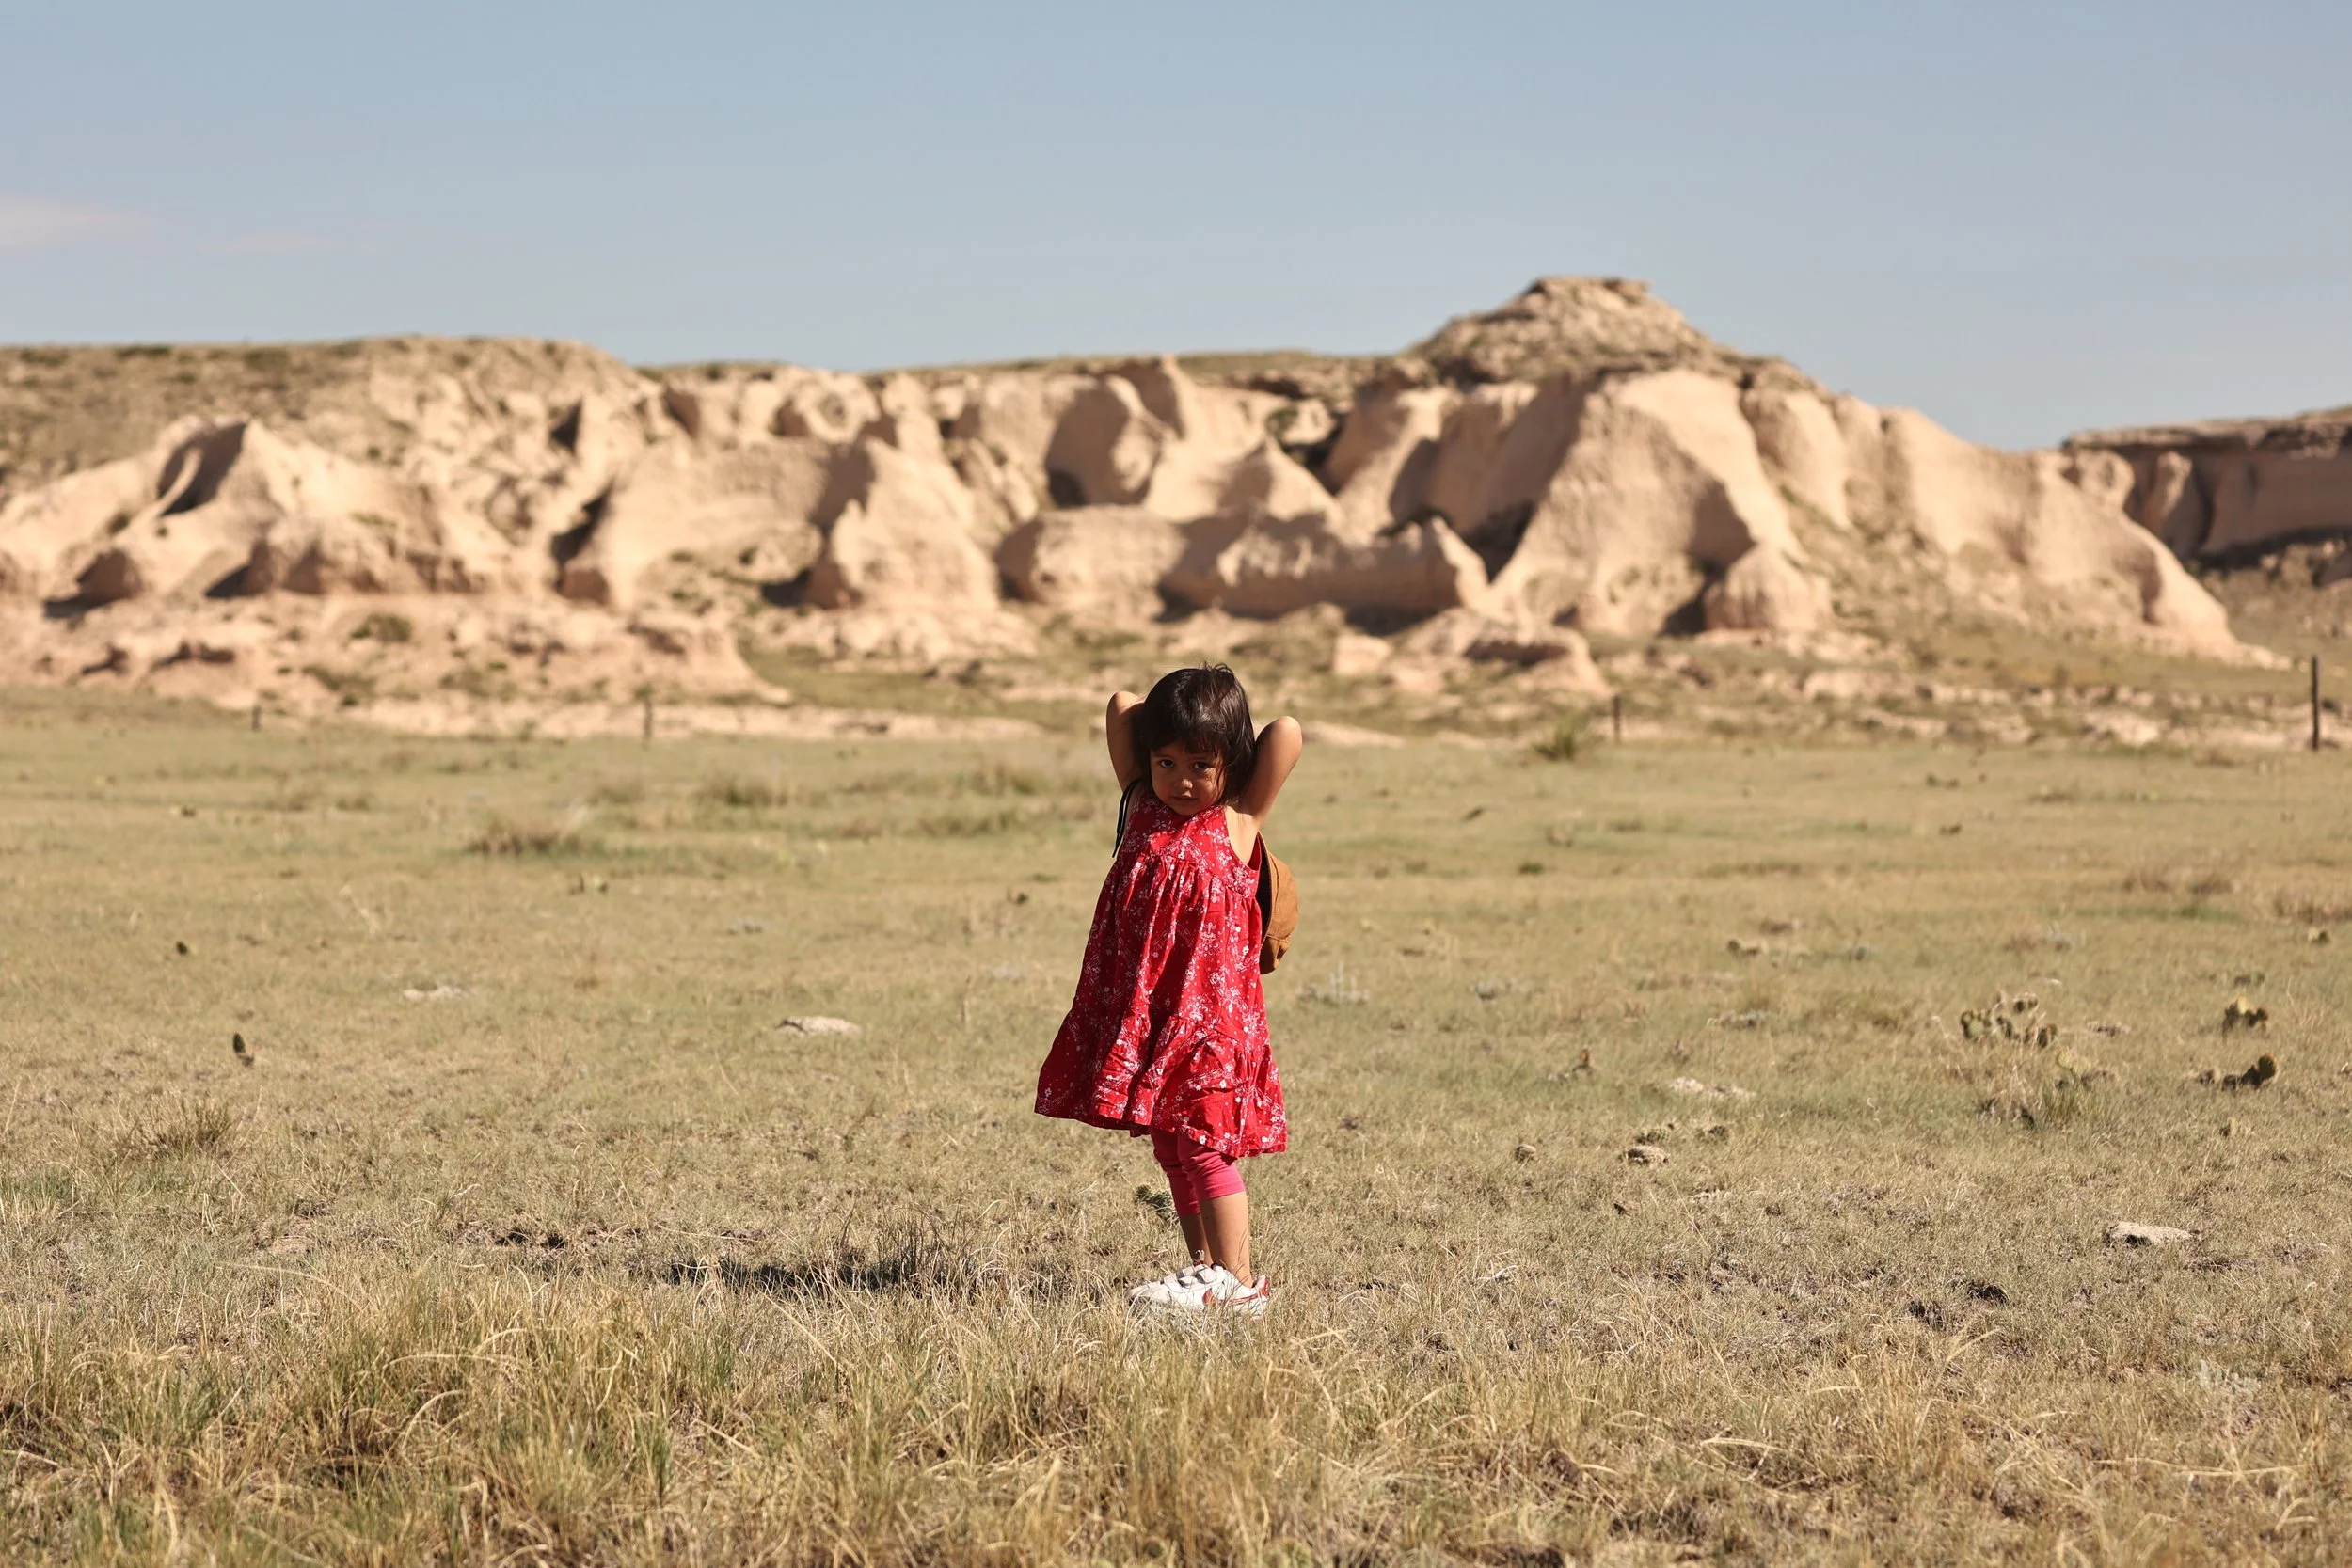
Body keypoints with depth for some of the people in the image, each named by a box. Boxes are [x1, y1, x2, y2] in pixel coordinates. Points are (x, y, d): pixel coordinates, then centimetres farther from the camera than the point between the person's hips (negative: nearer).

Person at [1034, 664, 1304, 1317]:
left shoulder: (1239, 821, -1)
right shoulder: (1142, 807, 10)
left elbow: (1289, 734, -6)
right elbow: (1121, 706, 10)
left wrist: (1215, 753, 9)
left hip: (1208, 1005, -5)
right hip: (1142, 1005, 5)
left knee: (1198, 1138, -8)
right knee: (1171, 1144, 10)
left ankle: (1235, 1279, -5)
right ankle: (1206, 1267, 19)